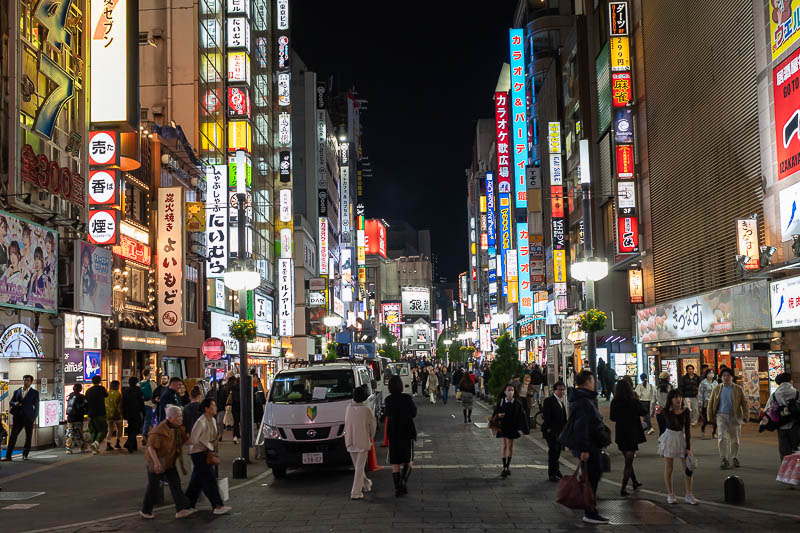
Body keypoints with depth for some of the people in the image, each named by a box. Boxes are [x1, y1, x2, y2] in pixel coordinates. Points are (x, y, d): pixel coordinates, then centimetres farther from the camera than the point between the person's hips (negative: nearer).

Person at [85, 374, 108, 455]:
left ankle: (94, 450, 5)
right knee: (103, 429, 1)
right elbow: (106, 395, 12)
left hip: (90, 414, 5)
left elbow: (86, 401, 16)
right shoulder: (101, 388, -5)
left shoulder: (88, 391, 9)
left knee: (92, 432, 10)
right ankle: (97, 442, -24)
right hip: (100, 414, -5)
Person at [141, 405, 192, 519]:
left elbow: (184, 441, 18)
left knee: (175, 483, -1)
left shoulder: (179, 428, 2)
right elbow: (151, 446, -26)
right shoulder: (160, 430, -24)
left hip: (170, 462, 7)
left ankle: (181, 510, -3)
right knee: (153, 486, 4)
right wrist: (156, 462, -31)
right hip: (156, 462, -7)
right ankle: (145, 511, 20)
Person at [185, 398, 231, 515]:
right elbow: (193, 440, -20)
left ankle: (189, 505, 23)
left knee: (197, 479, 13)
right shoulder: (201, 422, -20)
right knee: (209, 479, -8)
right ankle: (217, 506, -6)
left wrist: (213, 442, 3)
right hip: (198, 453, -9)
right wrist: (208, 445, -14)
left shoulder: (213, 420, 7)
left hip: (207, 452, 9)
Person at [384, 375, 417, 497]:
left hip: (392, 433, 3)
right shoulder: (407, 398, -12)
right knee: (408, 460, 10)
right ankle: (404, 480, -14)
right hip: (407, 432, -2)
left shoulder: (388, 400, -2)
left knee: (395, 462, 10)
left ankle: (397, 488, 8)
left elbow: (388, 416, 7)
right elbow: (414, 413, 0)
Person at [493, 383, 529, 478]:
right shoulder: (501, 402, -5)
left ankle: (508, 465, 24)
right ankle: (504, 467, -2)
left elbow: (521, 416, -1)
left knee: (510, 446, 10)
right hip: (503, 427, -1)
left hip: (513, 427, 1)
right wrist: (498, 415, -22)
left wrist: (524, 428, -3)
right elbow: (495, 413, 1)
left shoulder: (517, 403, -5)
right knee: (505, 446, -3)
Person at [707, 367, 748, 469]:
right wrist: (710, 416, 5)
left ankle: (734, 458, 27)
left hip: (734, 417, 1)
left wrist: (745, 416, -2)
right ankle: (724, 460, -12)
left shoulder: (738, 389, 4)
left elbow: (744, 403, 5)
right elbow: (711, 403, 10)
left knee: (735, 439, 10)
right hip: (721, 415, -1)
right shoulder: (717, 389, 5)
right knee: (722, 437, -13)